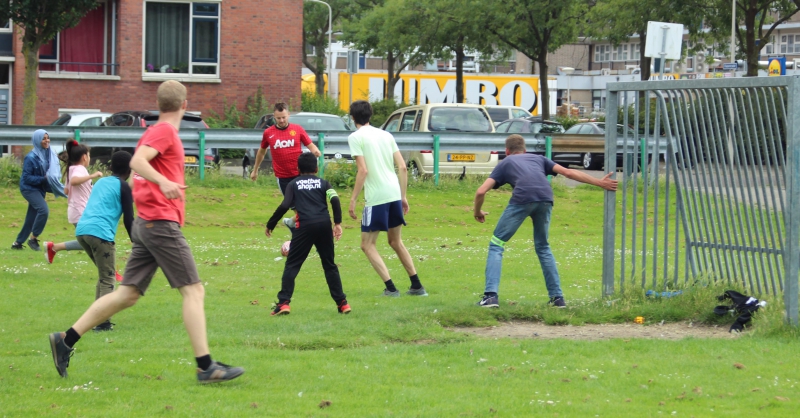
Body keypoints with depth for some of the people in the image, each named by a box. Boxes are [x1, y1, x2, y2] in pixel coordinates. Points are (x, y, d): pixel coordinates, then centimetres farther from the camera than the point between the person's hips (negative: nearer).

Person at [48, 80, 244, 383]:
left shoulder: (156, 131, 18)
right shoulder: (165, 131, -9)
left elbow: (140, 165, 30)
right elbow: (137, 161, -25)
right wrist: (163, 181, -40)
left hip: (146, 223, 9)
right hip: (162, 223, -9)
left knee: (127, 295, 9)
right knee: (193, 291, -9)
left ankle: (66, 341, 7)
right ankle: (206, 367, -12)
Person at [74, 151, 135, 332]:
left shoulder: (100, 182, 24)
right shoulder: (124, 187, 5)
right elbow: (128, 220, 1)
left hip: (82, 230, 7)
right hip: (100, 233, -7)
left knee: (104, 275, 21)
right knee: (107, 279, -1)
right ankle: (103, 322, -12)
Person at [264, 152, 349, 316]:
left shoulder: (293, 184, 13)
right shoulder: (323, 183, 18)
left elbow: (284, 206, 1)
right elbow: (335, 200, 0)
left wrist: (270, 225, 8)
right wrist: (338, 223, 0)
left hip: (304, 225, -2)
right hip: (324, 224, 2)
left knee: (292, 264, 3)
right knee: (329, 265, 15)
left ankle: (283, 302, -9)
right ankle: (342, 303, 13)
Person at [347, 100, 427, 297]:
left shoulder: (355, 137, -5)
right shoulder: (386, 135, 14)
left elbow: (363, 170, -14)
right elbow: (403, 167, 9)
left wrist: (353, 200, -9)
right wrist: (403, 196, 16)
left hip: (376, 198, -7)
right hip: (394, 194, 7)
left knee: (367, 245, 5)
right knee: (396, 242, 20)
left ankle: (390, 288, -5)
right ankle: (417, 286, 19)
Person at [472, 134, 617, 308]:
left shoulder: (505, 163, 28)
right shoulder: (538, 159, 34)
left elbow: (481, 191, 17)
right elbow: (568, 172, 25)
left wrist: (477, 212, 34)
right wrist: (599, 183, 27)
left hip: (522, 199, -3)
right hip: (545, 199, 3)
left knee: (497, 245, 10)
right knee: (543, 247, 24)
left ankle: (491, 295, -5)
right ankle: (557, 297, 21)